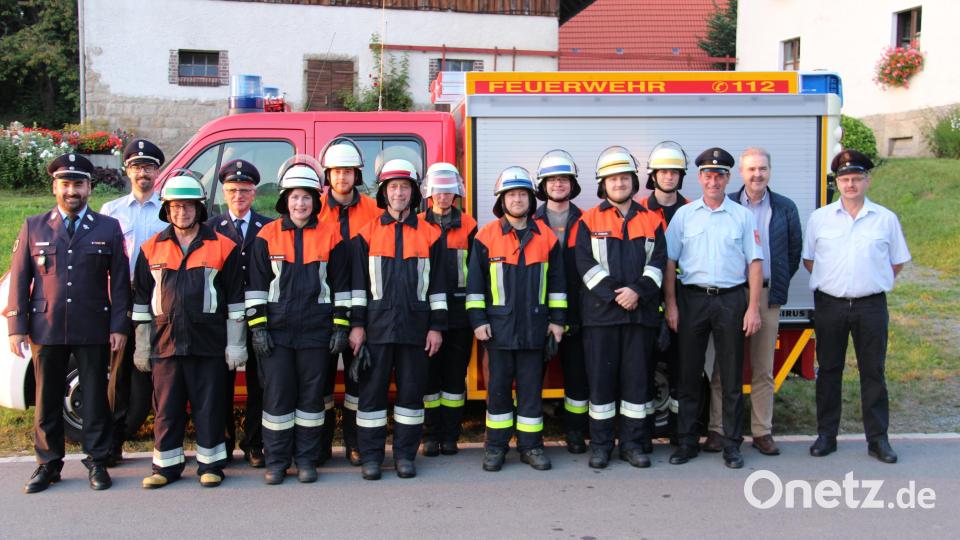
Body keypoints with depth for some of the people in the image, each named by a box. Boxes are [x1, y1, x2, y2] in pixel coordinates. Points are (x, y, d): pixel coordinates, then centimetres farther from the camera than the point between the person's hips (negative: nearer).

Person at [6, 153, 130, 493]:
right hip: (46, 329, 1)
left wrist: (118, 327, -4)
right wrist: (17, 327, -1)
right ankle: (48, 463, 21)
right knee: (47, 400, 9)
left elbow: (120, 281, 3)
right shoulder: (33, 227, 8)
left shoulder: (108, 228, 5)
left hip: (93, 330, -1)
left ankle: (97, 462, 16)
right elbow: (19, 279, 7)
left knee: (96, 398, 5)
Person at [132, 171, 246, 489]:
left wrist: (235, 344, -2)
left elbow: (235, 300, 1)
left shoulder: (223, 247, 1)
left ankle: (210, 463, 15)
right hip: (166, 341, 3)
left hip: (209, 343, -2)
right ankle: (166, 465, 19)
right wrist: (141, 346, 8)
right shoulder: (151, 249, 9)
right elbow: (142, 300, 12)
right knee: (167, 408, 8)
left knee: (209, 407, 4)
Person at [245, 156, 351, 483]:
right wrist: (257, 326, -2)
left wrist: (341, 326, 0)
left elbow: (341, 284, 5)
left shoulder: (330, 235, 4)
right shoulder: (268, 235, 4)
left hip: (316, 331, 0)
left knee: (312, 394, 6)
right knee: (277, 393, 2)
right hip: (277, 330, 0)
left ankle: (307, 459, 17)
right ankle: (277, 461, 13)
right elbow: (256, 285, 4)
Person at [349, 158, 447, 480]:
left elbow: (437, 283, 7)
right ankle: (370, 455, 12)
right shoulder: (367, 233, 6)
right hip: (377, 326, -1)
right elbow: (358, 282, 5)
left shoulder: (429, 235, 7)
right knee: (372, 390, 2)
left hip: (415, 327, 1)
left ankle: (405, 454, 16)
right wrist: (356, 324, -2)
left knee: (412, 390, 5)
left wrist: (437, 326, 2)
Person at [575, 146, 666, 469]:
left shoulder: (651, 220, 11)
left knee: (638, 377, 5)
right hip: (600, 311, -1)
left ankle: (633, 443, 14)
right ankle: (600, 444, 11)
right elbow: (585, 264, -4)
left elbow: (658, 262, 3)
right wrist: (612, 295, -14)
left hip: (641, 311, 2)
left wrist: (637, 291, -13)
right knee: (601, 377, 2)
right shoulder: (589, 220, 6)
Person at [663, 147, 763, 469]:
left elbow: (754, 263, 4)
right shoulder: (683, 215, 8)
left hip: (731, 300, 0)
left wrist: (754, 308, -4)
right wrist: (671, 305, -1)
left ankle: (731, 444, 13)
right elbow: (669, 261, 6)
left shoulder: (742, 216, 7)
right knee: (688, 374, 5)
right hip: (691, 299, 1)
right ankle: (687, 441, 14)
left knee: (732, 377, 4)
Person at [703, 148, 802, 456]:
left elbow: (795, 251, 14)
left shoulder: (785, 208, 9)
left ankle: (762, 432, 14)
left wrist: (780, 284, 9)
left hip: (768, 294, 2)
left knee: (764, 370, 7)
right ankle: (717, 430, 8)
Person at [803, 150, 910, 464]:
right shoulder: (819, 218, 4)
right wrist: (829, 282, 4)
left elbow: (897, 263, 11)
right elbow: (808, 259, 12)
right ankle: (826, 436, 16)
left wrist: (874, 283, 4)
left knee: (873, 373, 4)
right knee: (828, 371, 7)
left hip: (871, 307, 0)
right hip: (829, 305, 1)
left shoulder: (886, 219, 3)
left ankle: (878, 438, 13)